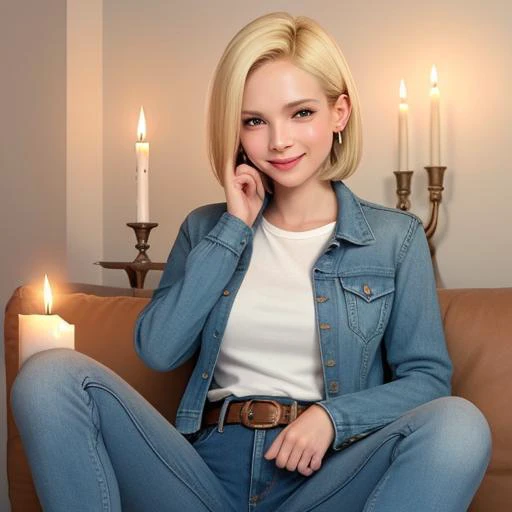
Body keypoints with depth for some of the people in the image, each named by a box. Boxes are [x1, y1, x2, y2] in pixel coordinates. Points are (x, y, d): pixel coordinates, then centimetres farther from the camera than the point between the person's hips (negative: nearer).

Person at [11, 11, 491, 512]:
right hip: (209, 467, 2)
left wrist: (332, 416, -14)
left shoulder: (395, 237, 8)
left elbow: (427, 378, 4)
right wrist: (235, 227, -1)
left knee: (458, 424, -32)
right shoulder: (207, 227, 14)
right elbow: (158, 350, -1)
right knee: (51, 375, -20)